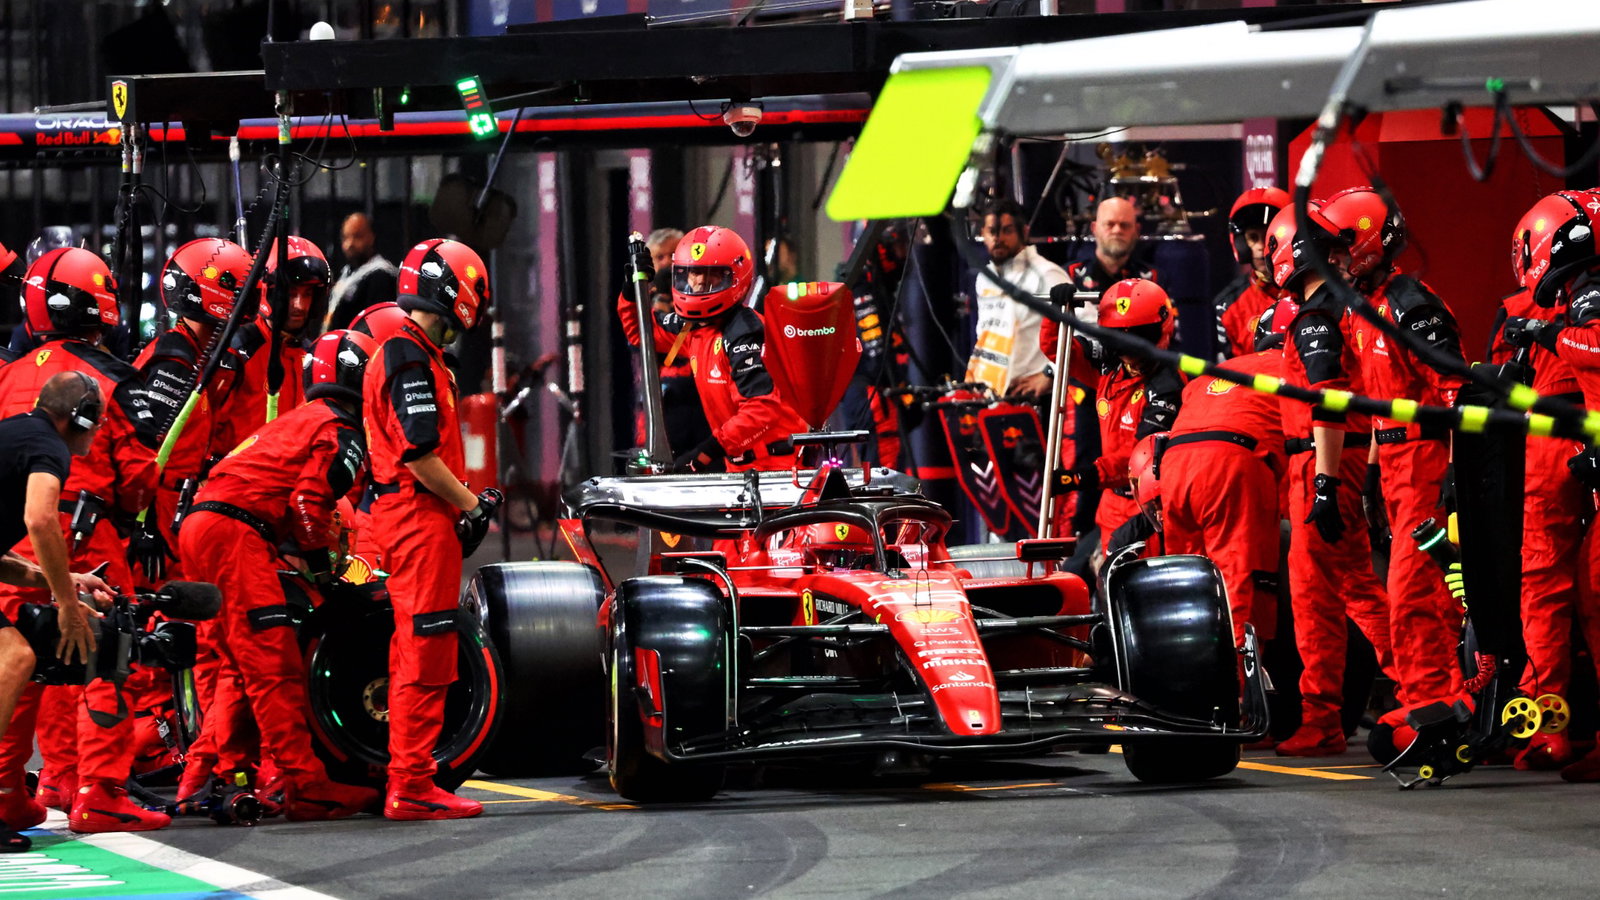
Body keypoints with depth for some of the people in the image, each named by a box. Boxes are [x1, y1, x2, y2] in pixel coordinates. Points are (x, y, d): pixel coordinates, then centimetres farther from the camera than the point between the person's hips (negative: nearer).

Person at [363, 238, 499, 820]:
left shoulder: (403, 353, 20)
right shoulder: (410, 359, -13)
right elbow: (420, 455, -19)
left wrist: (466, 502, 13)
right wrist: (472, 505, -10)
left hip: (406, 513, 11)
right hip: (421, 516, -11)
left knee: (414, 655, 13)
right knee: (425, 657, -10)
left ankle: (409, 783, 16)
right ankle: (412, 787, -10)